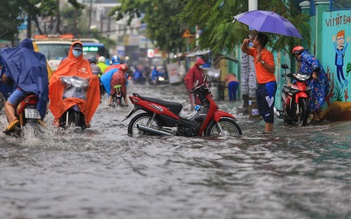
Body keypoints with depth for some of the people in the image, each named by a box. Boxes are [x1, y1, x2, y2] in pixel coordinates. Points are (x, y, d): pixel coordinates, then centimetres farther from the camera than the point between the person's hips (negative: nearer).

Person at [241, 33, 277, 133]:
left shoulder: (267, 54, -13)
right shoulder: (255, 52, 10)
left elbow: (272, 69, -17)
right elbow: (244, 49, 15)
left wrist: (262, 61, -26)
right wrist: (244, 43, -6)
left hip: (268, 84, -9)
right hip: (260, 84, 9)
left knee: (268, 108, -9)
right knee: (261, 110, 12)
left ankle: (268, 130, -9)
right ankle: (268, 128, 17)